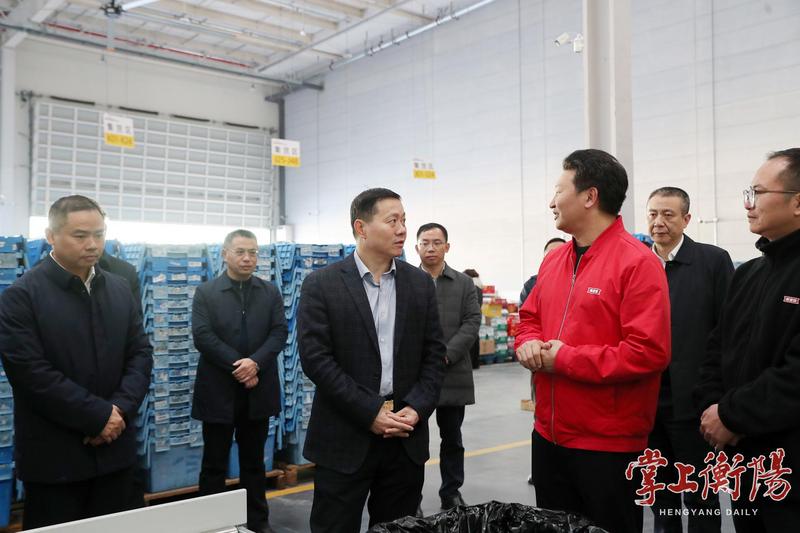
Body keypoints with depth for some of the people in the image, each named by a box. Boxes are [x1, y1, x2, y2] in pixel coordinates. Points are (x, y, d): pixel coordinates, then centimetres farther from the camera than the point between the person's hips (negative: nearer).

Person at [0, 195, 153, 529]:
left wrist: (121, 409, -10)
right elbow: (32, 372, -17)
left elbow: (141, 353, 6)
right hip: (53, 456, -5)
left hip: (115, 448, 5)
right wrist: (99, 415, -16)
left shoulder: (120, 289, 7)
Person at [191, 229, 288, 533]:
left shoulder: (271, 293, 7)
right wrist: (238, 366, -16)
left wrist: (255, 363, -18)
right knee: (214, 464, 8)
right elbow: (202, 336, -10)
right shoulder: (205, 293, 0)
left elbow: (279, 333, -2)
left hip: (258, 391, 3)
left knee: (254, 462, 14)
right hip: (219, 391, -2)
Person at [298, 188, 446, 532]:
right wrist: (370, 412, -15)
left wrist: (417, 409, -8)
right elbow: (315, 358, -11)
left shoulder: (420, 283, 7)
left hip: (407, 436, 3)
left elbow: (434, 354, 6)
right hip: (345, 438, -3)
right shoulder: (321, 284, -5)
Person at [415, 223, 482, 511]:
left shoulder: (464, 283, 7)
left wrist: (446, 355, -14)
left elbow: (472, 322, -2)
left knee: (452, 438, 12)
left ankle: (451, 493, 27)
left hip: (452, 374, 1)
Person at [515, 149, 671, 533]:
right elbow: (530, 318, 19)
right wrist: (528, 343, -5)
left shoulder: (638, 262, -16)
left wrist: (566, 359, -19)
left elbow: (648, 352, -23)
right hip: (548, 434, 8)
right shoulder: (553, 260, 8)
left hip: (609, 444, -7)